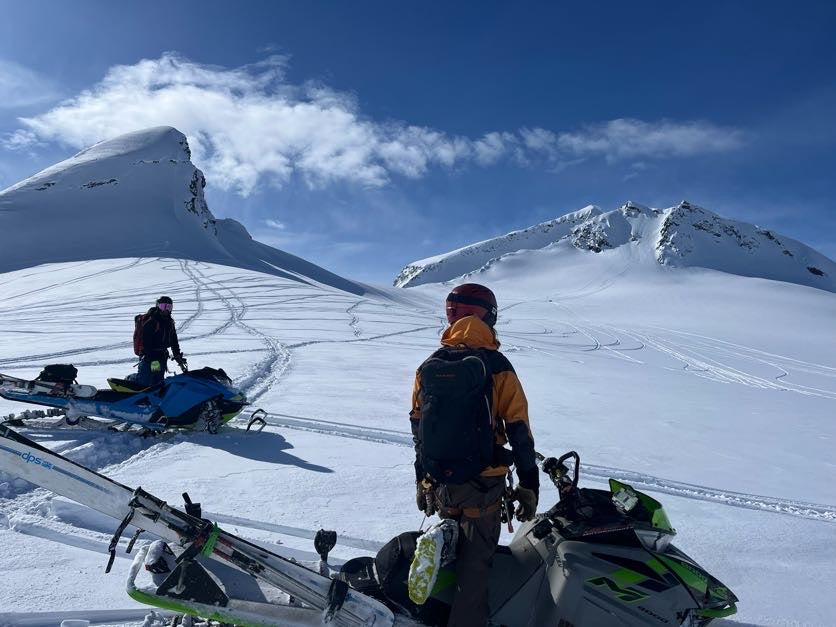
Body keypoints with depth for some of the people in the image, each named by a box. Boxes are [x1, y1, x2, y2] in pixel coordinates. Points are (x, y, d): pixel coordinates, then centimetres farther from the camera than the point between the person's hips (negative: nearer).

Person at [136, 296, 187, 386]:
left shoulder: (170, 322, 12)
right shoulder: (150, 322, -13)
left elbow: (174, 341, 20)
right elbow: (146, 342, -18)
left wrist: (178, 356, 15)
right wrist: (152, 360, -23)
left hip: (162, 357, 7)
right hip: (149, 356, -7)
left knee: (158, 383, 11)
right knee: (145, 382, -8)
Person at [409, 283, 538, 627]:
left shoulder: (428, 366, 2)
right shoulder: (496, 366, -10)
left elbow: (418, 429, 8)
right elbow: (519, 431, -10)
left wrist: (421, 481, 18)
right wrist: (530, 484, -1)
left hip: (437, 485, 5)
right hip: (482, 485, -4)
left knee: (450, 551, 24)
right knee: (475, 563, 8)